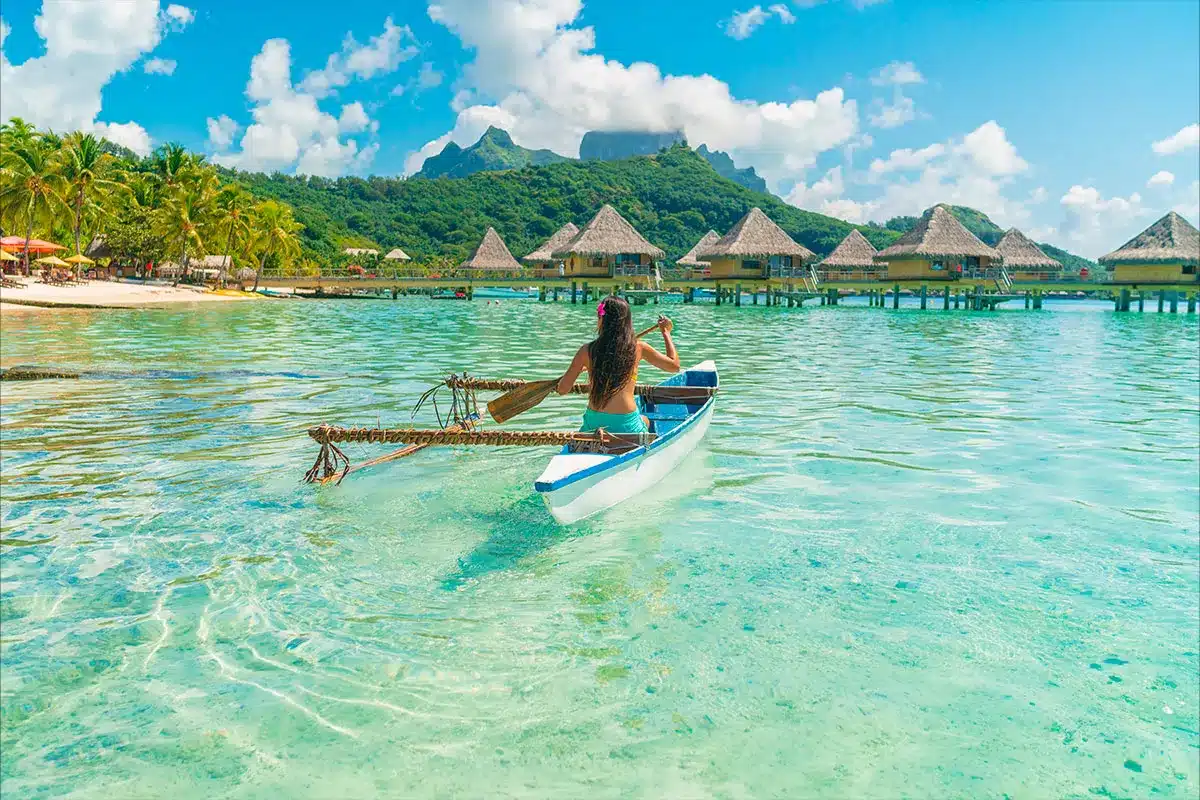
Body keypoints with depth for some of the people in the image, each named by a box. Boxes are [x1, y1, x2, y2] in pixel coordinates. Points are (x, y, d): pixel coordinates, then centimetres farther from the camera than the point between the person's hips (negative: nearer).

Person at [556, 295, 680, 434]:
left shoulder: (587, 350, -3)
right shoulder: (638, 348, -2)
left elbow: (562, 389, 1)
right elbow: (674, 365, 10)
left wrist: (579, 368, 22)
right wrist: (666, 332, 22)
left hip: (594, 423, 1)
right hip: (627, 425, -1)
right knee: (644, 420, 35)